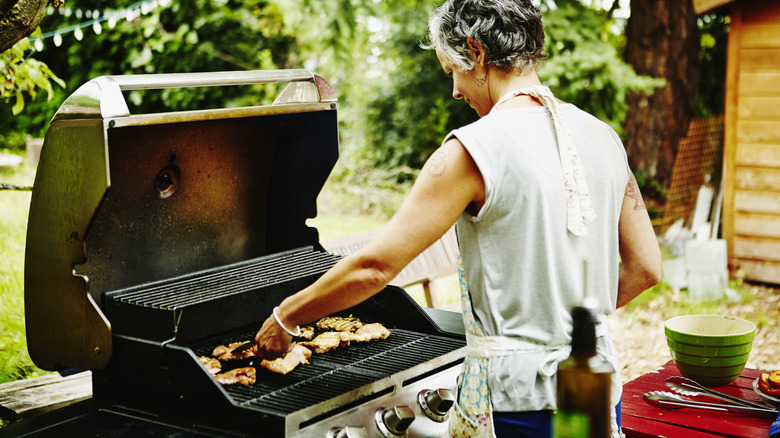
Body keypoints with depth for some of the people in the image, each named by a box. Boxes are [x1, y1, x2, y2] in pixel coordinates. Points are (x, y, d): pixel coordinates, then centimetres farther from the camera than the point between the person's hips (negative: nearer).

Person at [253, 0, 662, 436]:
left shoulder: (475, 149, -16)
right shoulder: (603, 136, 3)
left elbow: (374, 266, -16)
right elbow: (645, 268, 8)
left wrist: (284, 318, -2)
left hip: (515, 397, -6)